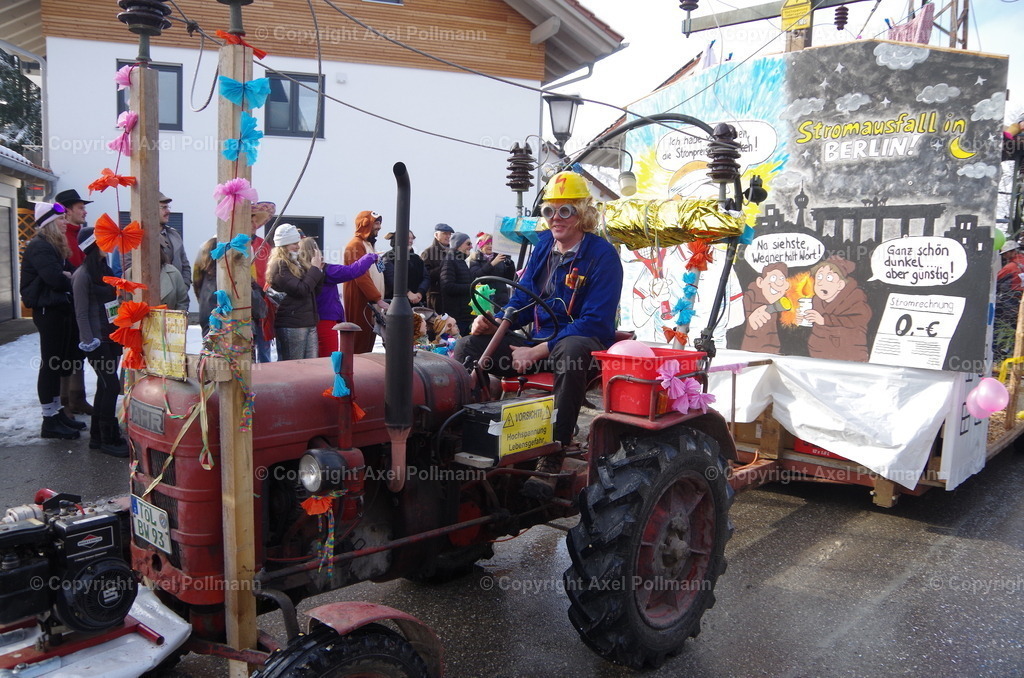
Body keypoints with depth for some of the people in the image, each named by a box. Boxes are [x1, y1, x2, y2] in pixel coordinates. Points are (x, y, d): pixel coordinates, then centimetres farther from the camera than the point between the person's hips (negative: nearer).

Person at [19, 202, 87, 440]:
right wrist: (71, 280, -5)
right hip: (48, 310, -9)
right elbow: (55, 278, -24)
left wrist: (67, 277, -8)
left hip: (61, 308, 9)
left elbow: (67, 272, 13)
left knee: (59, 364, 13)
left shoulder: (56, 246, 17)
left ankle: (57, 412, 23)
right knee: (50, 364, -4)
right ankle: (49, 422, 2)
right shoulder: (39, 247, -14)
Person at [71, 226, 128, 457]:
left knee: (105, 386, 12)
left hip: (112, 337, 8)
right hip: (97, 341, -8)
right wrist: (89, 342, -15)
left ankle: (97, 436, 22)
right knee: (111, 386, -7)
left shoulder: (105, 269, 11)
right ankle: (109, 439, 3)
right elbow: (81, 313, -13)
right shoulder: (83, 274, -12)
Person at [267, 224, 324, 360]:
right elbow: (301, 290, -19)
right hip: (291, 325, -8)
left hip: (309, 323, 8)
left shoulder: (298, 263, 17)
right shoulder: (279, 265, -9)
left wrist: (319, 269, 5)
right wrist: (315, 268, -9)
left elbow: (315, 292, 19)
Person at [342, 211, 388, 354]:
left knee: (368, 341, 11)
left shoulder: (368, 244, 21)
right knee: (359, 344, -7)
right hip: (360, 303, -10)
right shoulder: (356, 245, -11)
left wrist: (378, 298, 13)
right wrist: (378, 299, -22)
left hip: (371, 302, 10)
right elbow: (361, 277, -19)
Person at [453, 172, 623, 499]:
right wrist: (494, 323, -8)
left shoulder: (601, 255, -11)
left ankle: (551, 461, -38)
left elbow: (595, 323, -19)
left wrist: (537, 352, -23)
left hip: (584, 346, -6)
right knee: (469, 347, -7)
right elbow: (523, 297, 14)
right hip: (540, 341, 7)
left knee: (572, 350, -42)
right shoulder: (544, 245, 9)